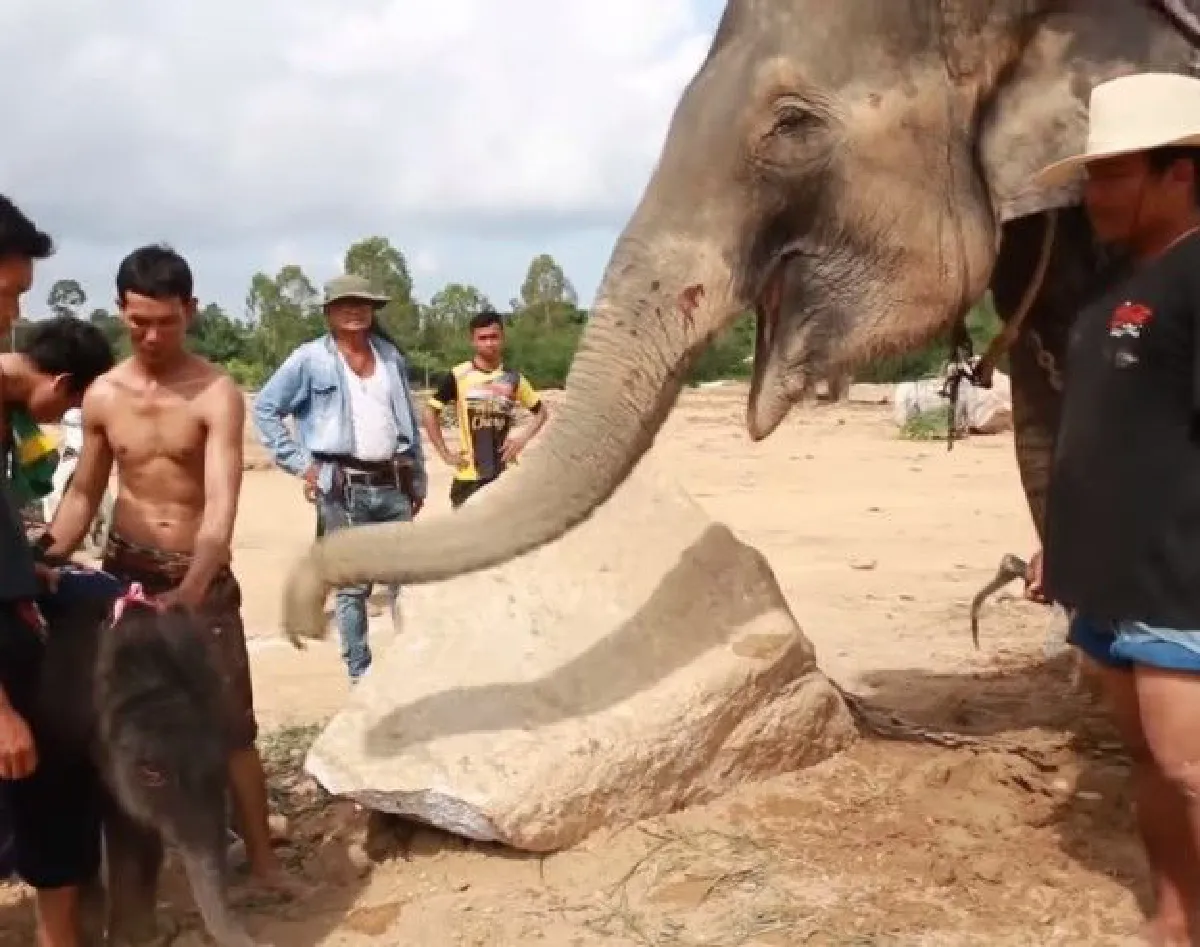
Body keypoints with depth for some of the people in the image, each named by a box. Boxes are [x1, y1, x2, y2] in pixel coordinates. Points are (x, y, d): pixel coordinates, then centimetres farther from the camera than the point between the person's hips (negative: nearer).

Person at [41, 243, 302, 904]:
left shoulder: (217, 395, -13)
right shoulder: (102, 395, 0)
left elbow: (222, 505, -23)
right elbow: (84, 492, 10)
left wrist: (190, 591, -35)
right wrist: (47, 557, -6)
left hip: (202, 580, -3)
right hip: (123, 573, 4)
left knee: (230, 723, 1)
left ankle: (261, 859, 12)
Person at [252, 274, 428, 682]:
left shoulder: (391, 355, 11)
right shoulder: (311, 358, -3)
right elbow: (265, 408, -1)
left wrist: (418, 480, 16)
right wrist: (300, 463, -6)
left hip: (392, 485, 4)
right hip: (343, 488, -4)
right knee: (352, 586, 2)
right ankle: (360, 675, 12)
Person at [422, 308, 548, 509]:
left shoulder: (513, 379, 3)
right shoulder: (458, 376, -4)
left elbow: (541, 411, 13)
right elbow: (431, 412, 2)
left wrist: (523, 438, -2)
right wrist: (445, 454, -4)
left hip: (505, 476, 2)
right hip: (469, 477, -2)